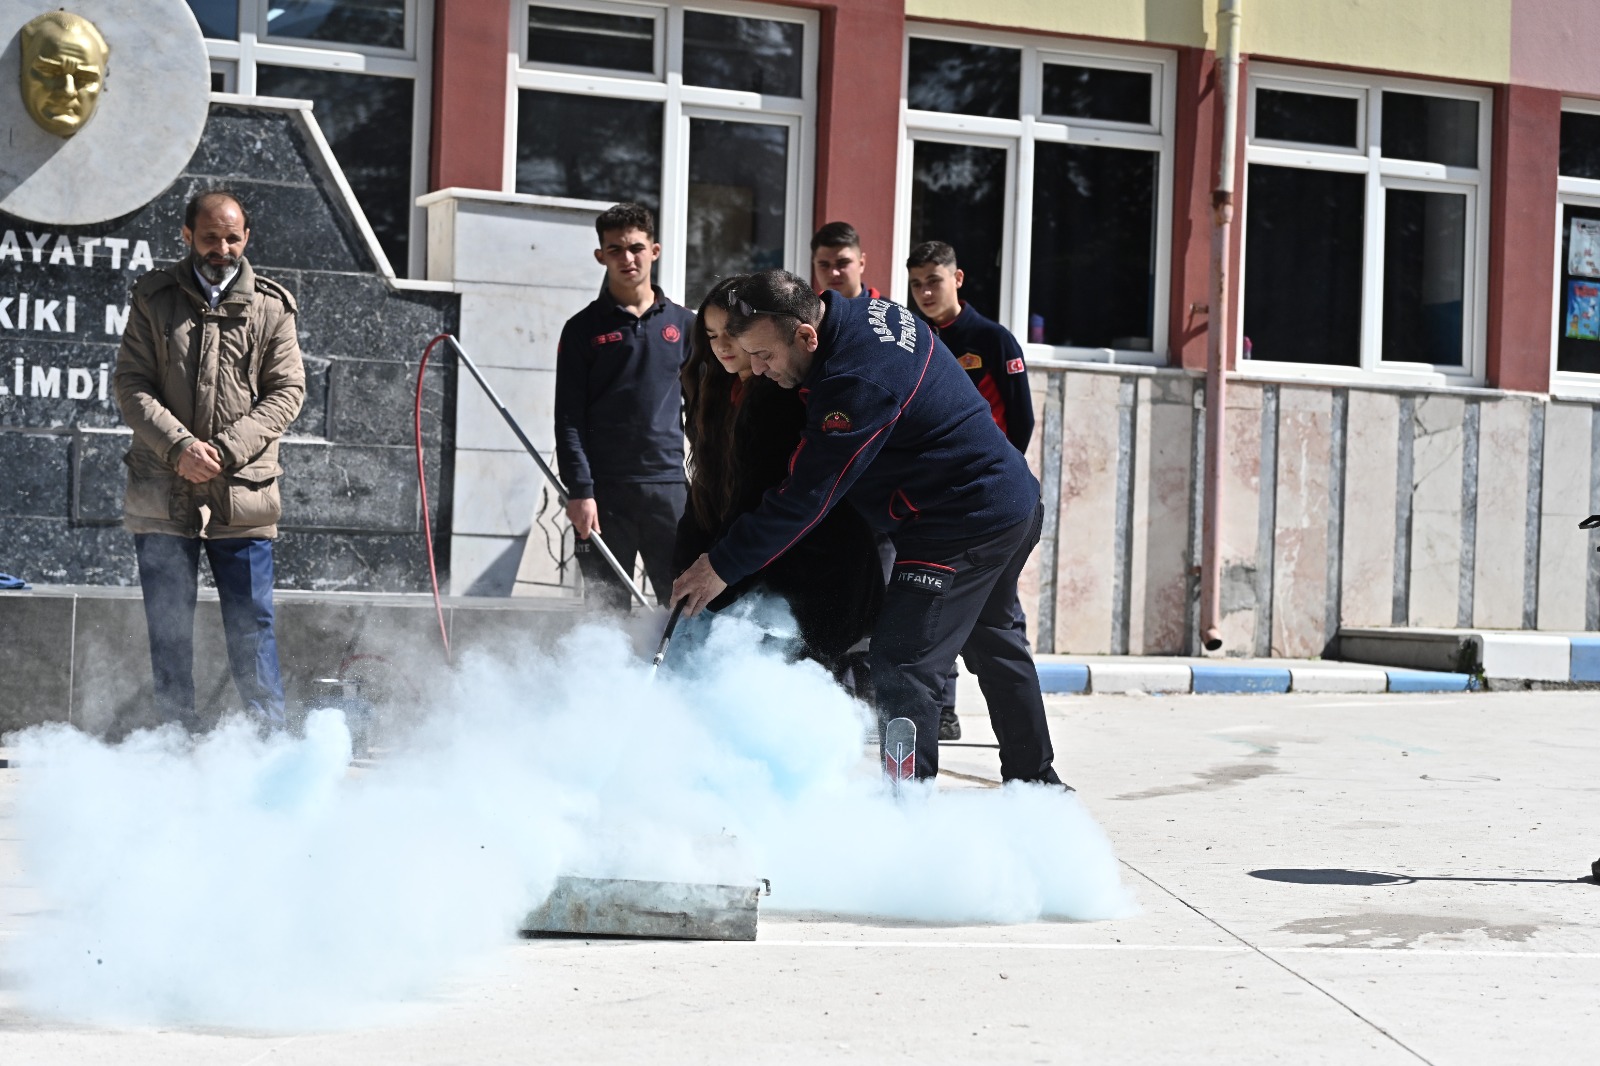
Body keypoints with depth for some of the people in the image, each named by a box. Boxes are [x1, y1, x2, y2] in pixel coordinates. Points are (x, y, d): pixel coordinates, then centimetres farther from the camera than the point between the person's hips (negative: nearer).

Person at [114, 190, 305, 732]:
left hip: (243, 493, -1)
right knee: (169, 626, 6)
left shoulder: (271, 307, 5)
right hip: (162, 495, 1)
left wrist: (226, 449, -12)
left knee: (251, 625, 1)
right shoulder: (154, 299, 6)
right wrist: (179, 445, -15)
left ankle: (271, 733, 8)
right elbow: (132, 386, 1)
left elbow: (287, 392, 0)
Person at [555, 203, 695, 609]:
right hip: (604, 491, -1)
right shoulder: (583, 329, 5)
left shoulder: (683, 325, 11)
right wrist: (579, 492, -9)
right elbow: (569, 419, 0)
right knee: (608, 609, 2)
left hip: (668, 486, 1)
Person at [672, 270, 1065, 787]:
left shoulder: (858, 385, -29)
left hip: (964, 526, -11)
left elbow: (805, 498, -25)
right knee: (992, 644, 25)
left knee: (901, 664, -11)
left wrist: (723, 565, -18)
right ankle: (1035, 780, 39)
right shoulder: (867, 312, 0)